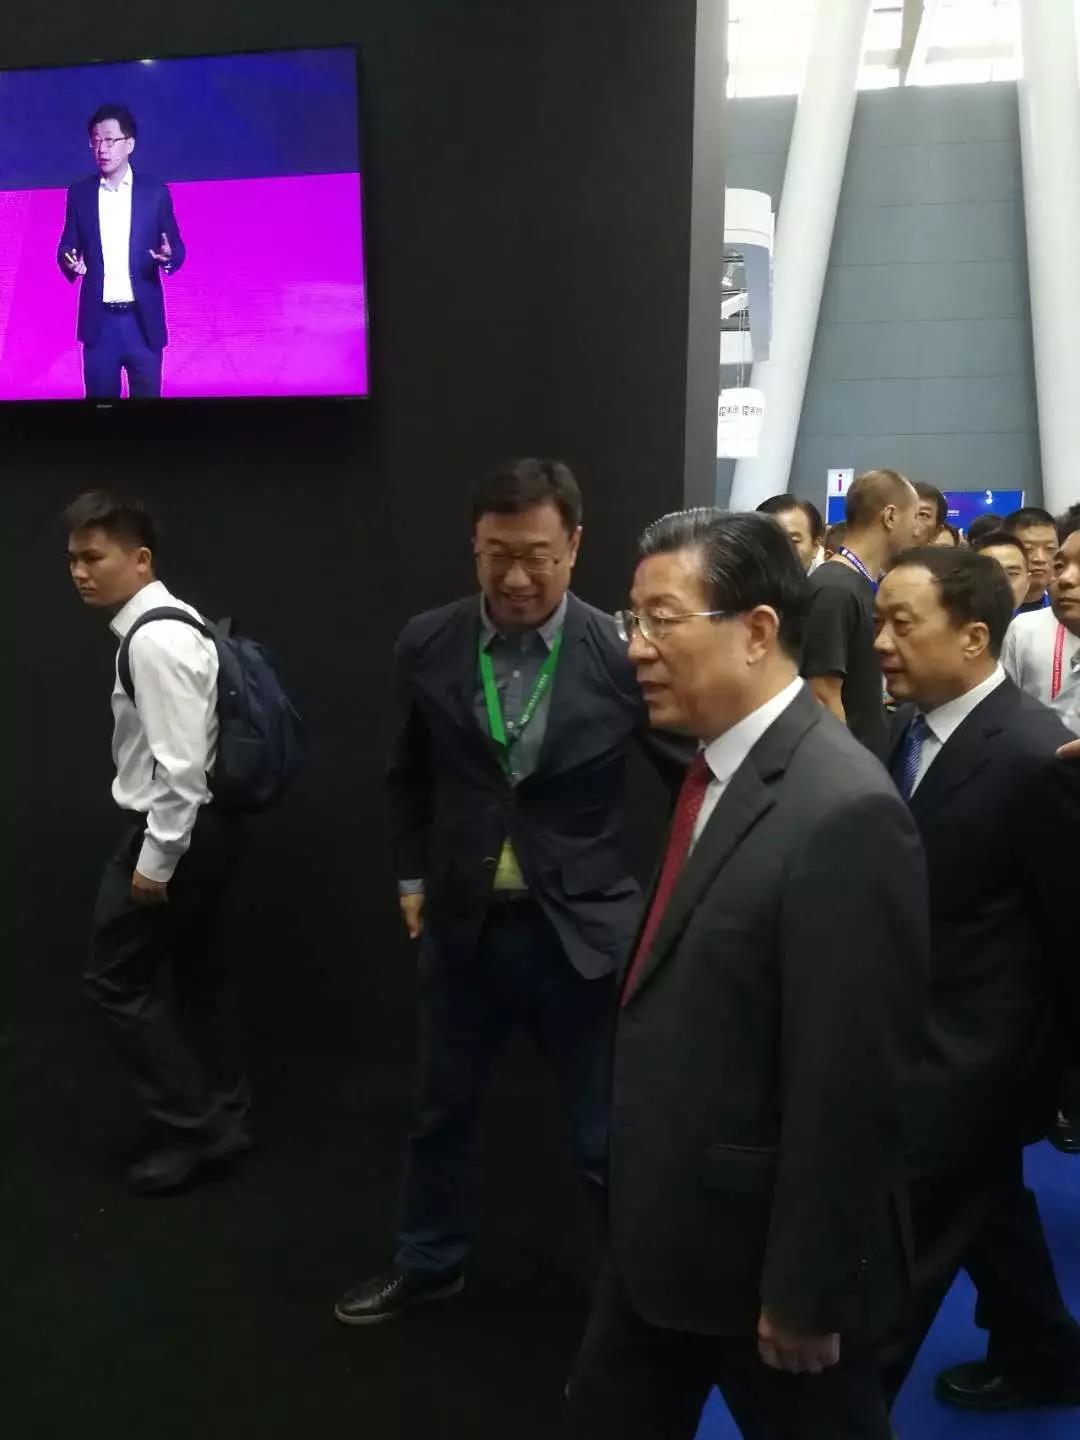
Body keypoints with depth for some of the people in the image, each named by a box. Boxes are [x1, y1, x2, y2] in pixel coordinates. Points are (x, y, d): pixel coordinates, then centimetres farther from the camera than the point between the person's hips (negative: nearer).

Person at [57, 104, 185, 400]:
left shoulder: (155, 191, 4)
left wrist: (169, 257, -18)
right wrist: (69, 262, -13)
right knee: (100, 399, 4)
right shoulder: (79, 192, 8)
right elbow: (67, 247, 10)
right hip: (98, 320, 1)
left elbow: (177, 248, 5)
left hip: (143, 319, -1)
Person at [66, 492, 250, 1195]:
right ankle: (225, 1117, 31)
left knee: (119, 979, 2)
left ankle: (193, 1130, 10)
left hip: (177, 829, -10)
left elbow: (181, 764, -25)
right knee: (196, 973, 18)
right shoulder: (169, 627, 10)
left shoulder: (154, 639, -21)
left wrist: (154, 860, -20)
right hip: (201, 825, 10)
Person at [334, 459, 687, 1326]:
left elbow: (698, 777, -5)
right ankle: (430, 1262, 46)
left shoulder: (622, 655, -14)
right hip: (462, 923, 4)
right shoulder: (428, 645, -5)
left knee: (612, 1134, 10)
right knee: (444, 1108, 22)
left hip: (581, 928, -3)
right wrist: (414, 875, 12)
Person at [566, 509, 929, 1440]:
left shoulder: (844, 813, -26)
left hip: (761, 1245, -8)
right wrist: (642, 1197, 11)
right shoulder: (709, 766, 2)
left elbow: (849, 1085, -23)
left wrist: (807, 1292, -16)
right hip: (666, 1225, 8)